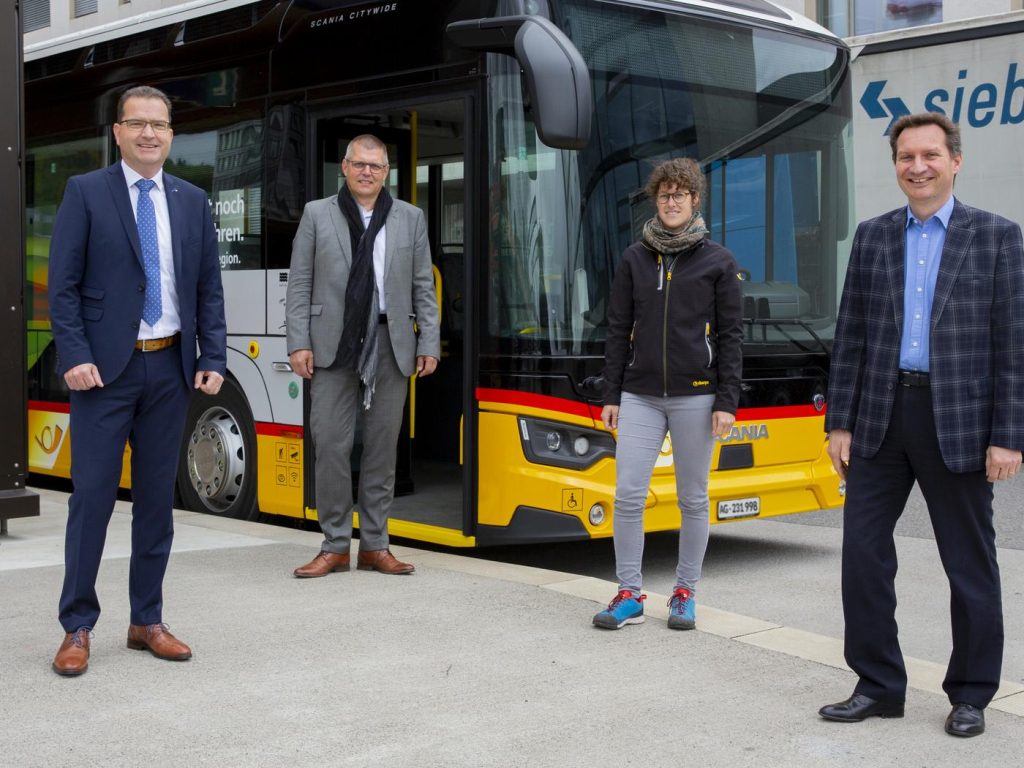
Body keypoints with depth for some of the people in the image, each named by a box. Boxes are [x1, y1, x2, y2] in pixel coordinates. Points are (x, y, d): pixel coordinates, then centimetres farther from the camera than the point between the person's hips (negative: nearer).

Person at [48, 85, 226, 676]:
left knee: (158, 496, 9)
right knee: (93, 494, -2)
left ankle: (148, 621, 19)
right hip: (106, 367, -4)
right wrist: (74, 357, -14)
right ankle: (78, 627, 8)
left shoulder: (193, 201, 10)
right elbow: (63, 285, -5)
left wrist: (213, 360, 1)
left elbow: (210, 289, 10)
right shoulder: (86, 193, 0)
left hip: (170, 367, 4)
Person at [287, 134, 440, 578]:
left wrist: (429, 344, 3)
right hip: (333, 346, -1)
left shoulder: (410, 219, 11)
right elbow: (300, 285, 4)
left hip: (391, 349, 1)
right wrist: (299, 343, -4)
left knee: (383, 446, 5)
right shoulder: (317, 214, 7)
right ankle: (335, 546, 7)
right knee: (330, 445, -3)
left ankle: (375, 545, 13)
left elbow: (423, 287, 10)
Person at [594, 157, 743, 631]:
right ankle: (629, 595, 7)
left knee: (693, 499, 6)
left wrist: (727, 402, -6)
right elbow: (618, 332, 10)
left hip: (695, 396, -2)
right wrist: (612, 396, 5)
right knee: (628, 495, -4)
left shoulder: (718, 262, 2)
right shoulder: (634, 259, 8)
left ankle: (685, 594, 19)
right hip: (640, 396, 2)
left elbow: (731, 336, 0)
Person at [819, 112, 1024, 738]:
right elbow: (851, 336, 8)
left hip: (958, 421, -3)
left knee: (970, 564, 7)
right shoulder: (873, 236, 9)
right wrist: (840, 422, 3)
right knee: (863, 551, 3)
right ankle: (878, 686, 17)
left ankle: (971, 694, 22)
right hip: (881, 417, 3)